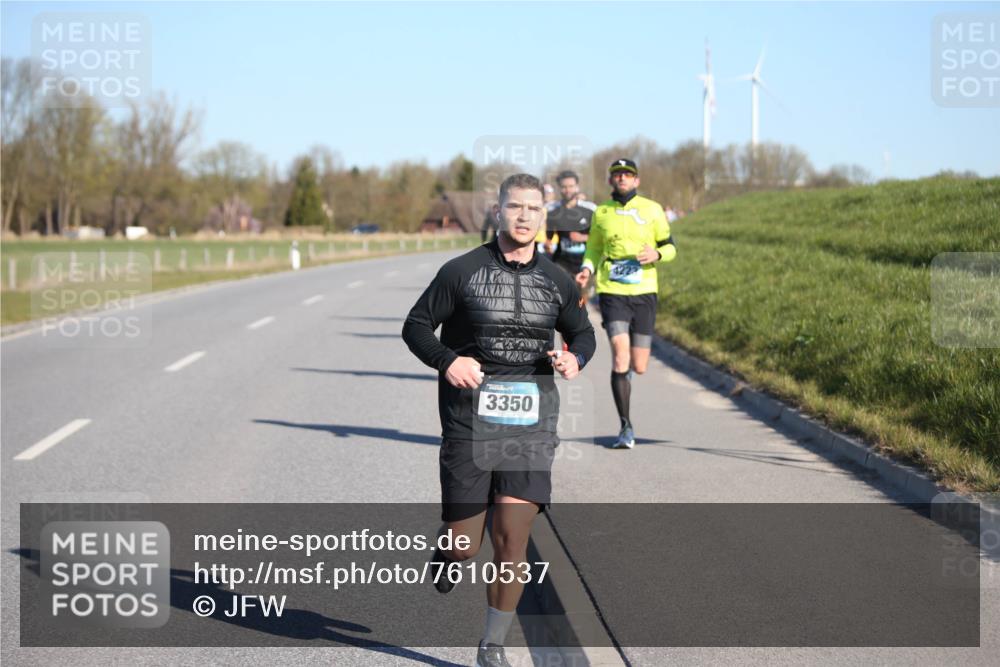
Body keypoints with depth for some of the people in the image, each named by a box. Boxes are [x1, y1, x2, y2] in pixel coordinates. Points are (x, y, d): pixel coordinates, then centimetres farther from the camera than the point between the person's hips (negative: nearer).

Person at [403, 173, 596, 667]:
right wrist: (446, 360, -16)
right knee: (466, 545, -1)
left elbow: (583, 333, 22)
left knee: (512, 541, -7)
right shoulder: (461, 271, -2)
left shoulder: (556, 281, 8)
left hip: (530, 421, 2)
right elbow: (415, 325, 3)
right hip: (469, 418, -2)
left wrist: (575, 358, -1)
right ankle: (450, 551, 39)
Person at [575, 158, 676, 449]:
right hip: (611, 292, -1)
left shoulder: (652, 209, 3)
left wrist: (656, 254, -15)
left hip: (644, 293, 1)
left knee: (639, 367, 4)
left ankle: (627, 369, 44)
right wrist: (587, 268, 0)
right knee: (620, 356, -17)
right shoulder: (601, 212, 7)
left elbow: (670, 246, 8)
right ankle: (626, 428, -10)